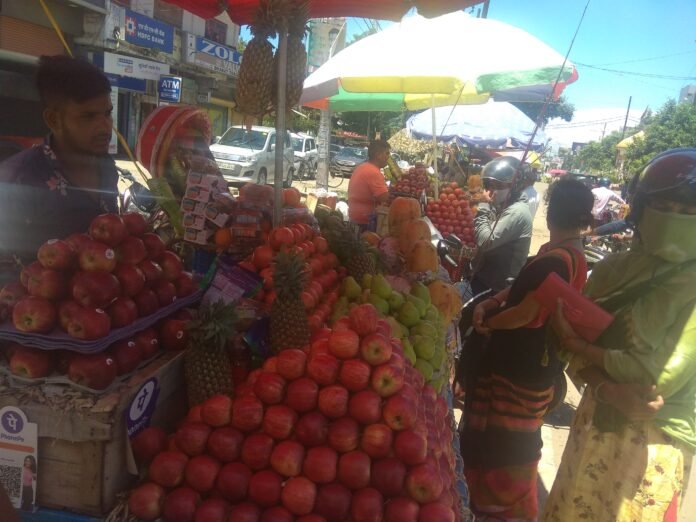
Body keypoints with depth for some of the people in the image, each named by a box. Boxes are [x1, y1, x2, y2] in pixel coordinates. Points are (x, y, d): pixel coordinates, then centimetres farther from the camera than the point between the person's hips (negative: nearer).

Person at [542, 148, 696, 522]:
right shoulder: (612, 269, 0)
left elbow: (661, 374, -21)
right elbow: (578, 358, -1)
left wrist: (573, 341, -13)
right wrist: (609, 390, -21)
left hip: (653, 439, -4)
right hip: (596, 421, 5)